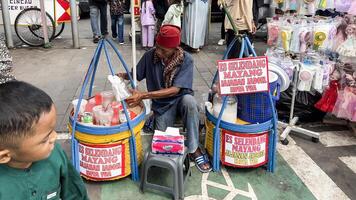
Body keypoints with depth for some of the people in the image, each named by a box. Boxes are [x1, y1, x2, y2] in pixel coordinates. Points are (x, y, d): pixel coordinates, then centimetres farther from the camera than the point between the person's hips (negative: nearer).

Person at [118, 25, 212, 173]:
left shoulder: (186, 60, -19)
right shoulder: (150, 56, -10)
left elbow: (175, 90, -26)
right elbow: (136, 75, 5)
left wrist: (143, 95, -32)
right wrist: (123, 75, -19)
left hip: (180, 99, -1)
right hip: (161, 104, 1)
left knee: (189, 101, -37)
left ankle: (194, 149, -21)